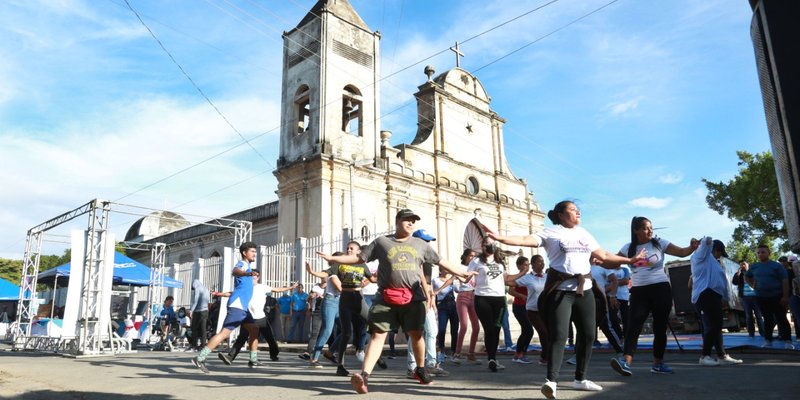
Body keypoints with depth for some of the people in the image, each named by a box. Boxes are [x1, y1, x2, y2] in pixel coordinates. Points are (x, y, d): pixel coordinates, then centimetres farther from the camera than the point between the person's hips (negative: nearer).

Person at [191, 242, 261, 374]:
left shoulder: (247, 265, 19)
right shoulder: (242, 264, -10)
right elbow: (235, 271, -37)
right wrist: (248, 273, -59)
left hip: (243, 307, 10)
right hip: (236, 306, -10)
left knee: (254, 330, 11)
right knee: (224, 333, -14)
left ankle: (254, 360, 17)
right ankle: (199, 358, -13)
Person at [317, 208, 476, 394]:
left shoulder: (420, 244, 12)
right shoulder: (382, 242, 6)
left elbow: (440, 262, 18)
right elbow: (359, 258, 7)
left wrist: (461, 273, 17)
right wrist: (332, 258, 0)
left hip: (413, 298, 2)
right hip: (386, 298, -2)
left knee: (416, 334, 9)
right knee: (377, 335, -9)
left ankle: (420, 369, 32)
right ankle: (364, 376, -17)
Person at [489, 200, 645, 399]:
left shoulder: (584, 234, 17)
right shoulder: (551, 233, -2)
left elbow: (604, 256, 24)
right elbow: (525, 240, -15)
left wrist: (628, 260, 24)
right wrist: (500, 238, -29)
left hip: (584, 290, 6)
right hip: (560, 291, -6)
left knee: (588, 334, 10)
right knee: (559, 335, -14)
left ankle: (580, 378, 24)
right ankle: (551, 381, -14)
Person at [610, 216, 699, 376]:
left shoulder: (659, 243, 2)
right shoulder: (628, 248, 5)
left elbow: (682, 252, -1)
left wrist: (692, 247, -22)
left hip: (661, 289, 0)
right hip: (639, 291, 0)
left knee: (660, 327, 6)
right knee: (634, 325, -13)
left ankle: (658, 363, 19)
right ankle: (626, 361, -24)